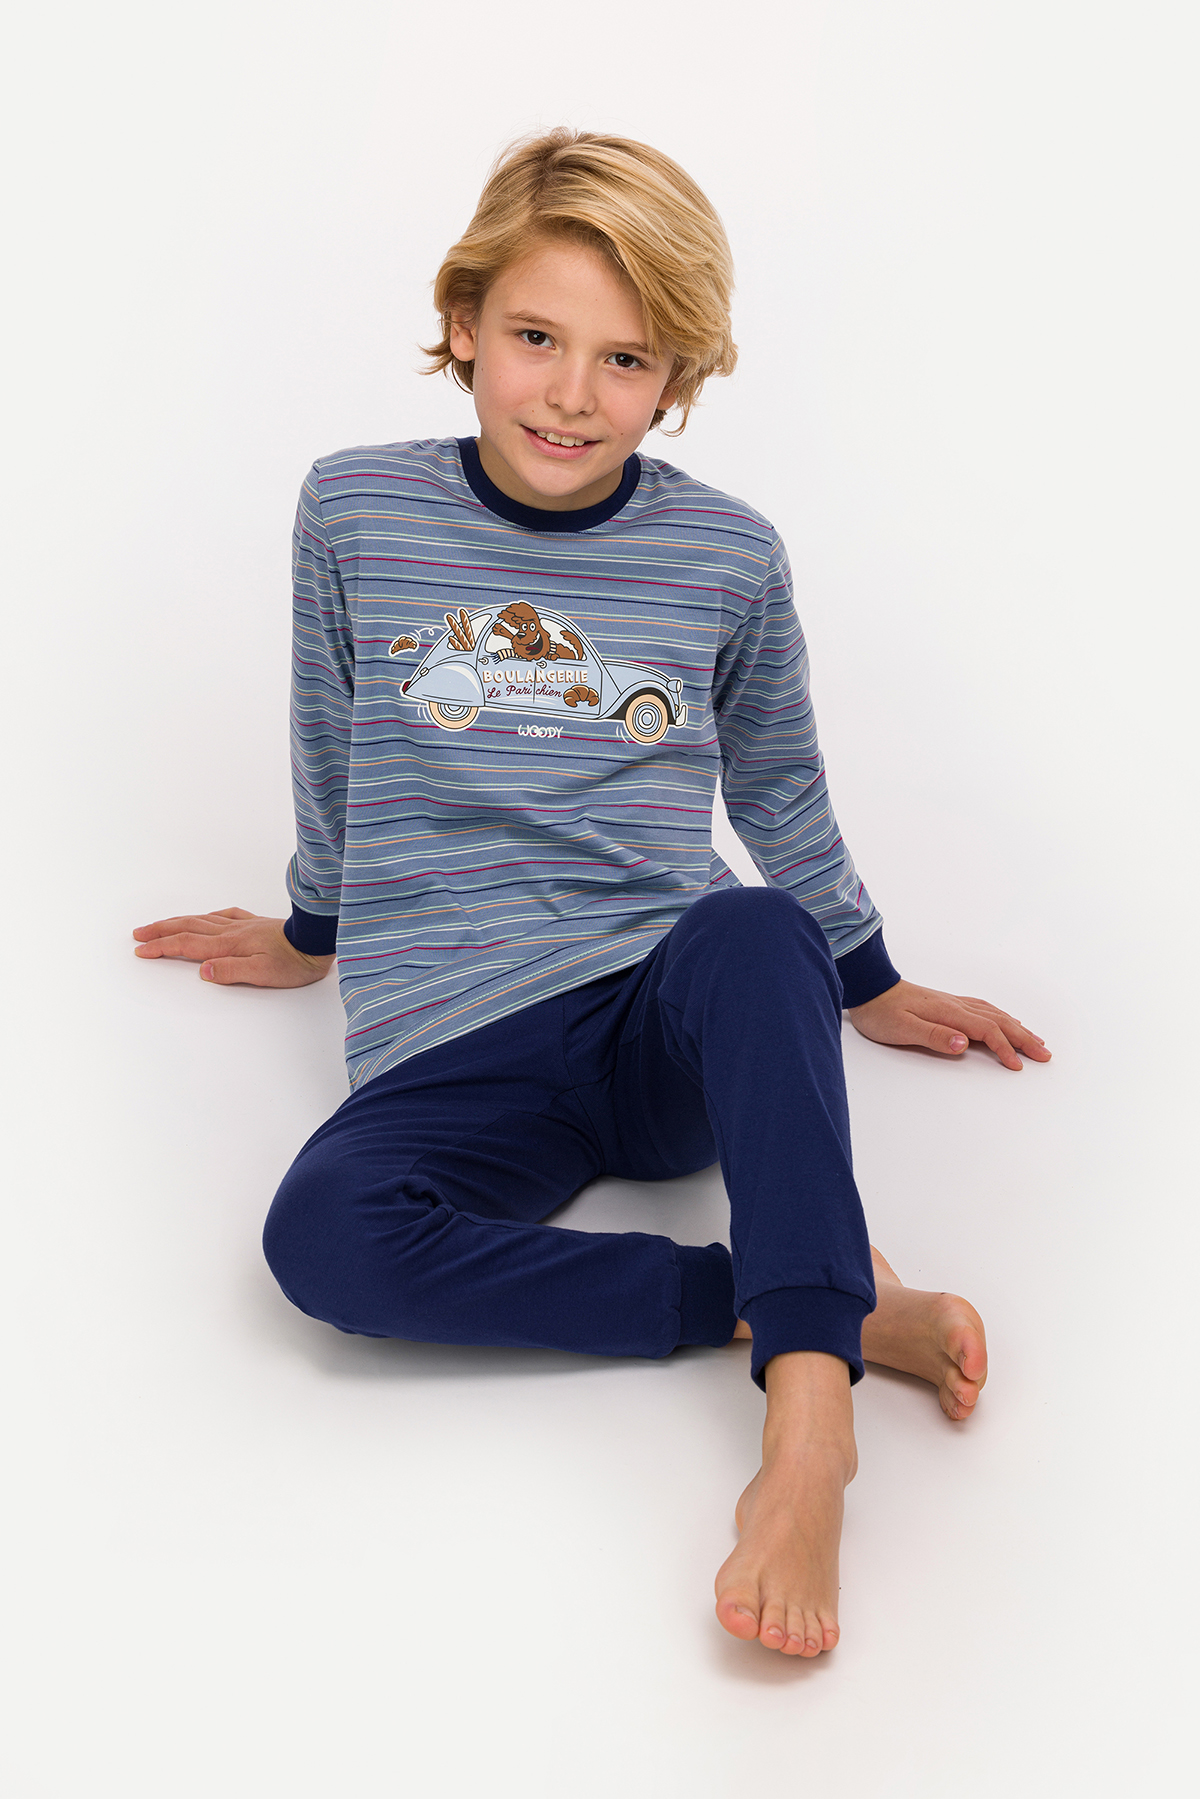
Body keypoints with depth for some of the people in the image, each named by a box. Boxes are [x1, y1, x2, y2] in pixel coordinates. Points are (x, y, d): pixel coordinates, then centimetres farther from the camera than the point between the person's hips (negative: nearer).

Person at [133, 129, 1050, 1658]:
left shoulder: (725, 555, 4)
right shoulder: (354, 512, 3)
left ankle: (808, 1418, -39)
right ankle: (832, 1305, -26)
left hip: (677, 1026, 0)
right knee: (324, 1233, -33)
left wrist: (867, 985, 26)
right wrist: (315, 932, 29)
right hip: (455, 1057, 1)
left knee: (751, 934, -37)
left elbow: (780, 796, 19)